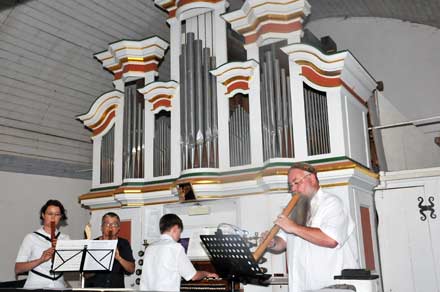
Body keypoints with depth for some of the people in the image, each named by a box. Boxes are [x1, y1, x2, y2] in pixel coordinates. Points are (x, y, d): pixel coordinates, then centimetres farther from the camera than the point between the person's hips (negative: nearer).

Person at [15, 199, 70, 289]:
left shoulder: (65, 238, 11)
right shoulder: (31, 238, 4)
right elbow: (17, 269, -3)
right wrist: (41, 260, -16)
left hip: (59, 286, 2)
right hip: (35, 287, -2)